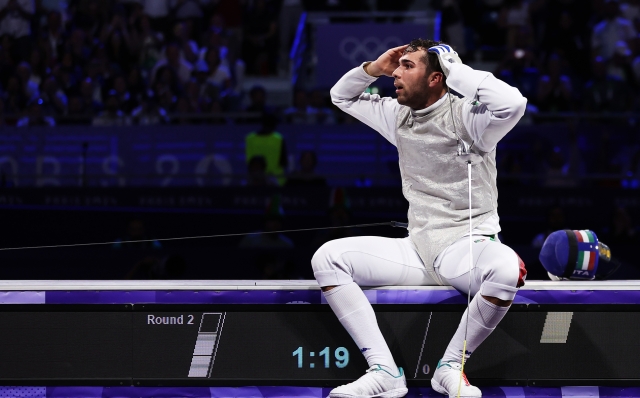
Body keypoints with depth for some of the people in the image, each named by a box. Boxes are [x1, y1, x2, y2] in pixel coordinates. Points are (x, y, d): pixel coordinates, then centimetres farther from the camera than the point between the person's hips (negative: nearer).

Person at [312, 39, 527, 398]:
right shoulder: (399, 115, 10)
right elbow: (342, 96, 25)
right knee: (327, 257, -13)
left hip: (468, 247, -6)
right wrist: (374, 68, 5)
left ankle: (451, 366, -17)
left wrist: (455, 69, -21)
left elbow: (512, 103, -32)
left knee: (508, 269, -40)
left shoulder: (464, 114, -10)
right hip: (418, 251, 6)